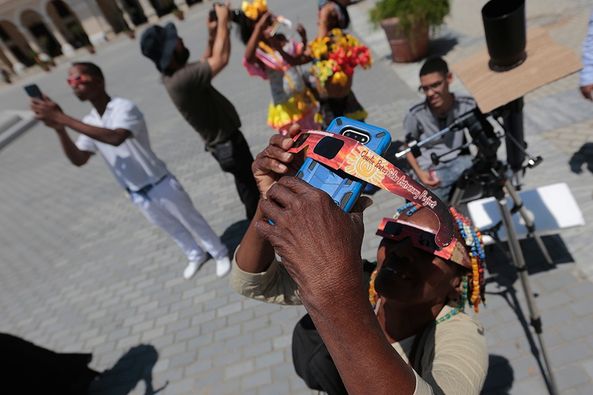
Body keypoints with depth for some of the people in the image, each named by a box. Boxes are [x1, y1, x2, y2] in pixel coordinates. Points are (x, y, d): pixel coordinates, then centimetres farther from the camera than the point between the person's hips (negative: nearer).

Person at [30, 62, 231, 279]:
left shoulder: (124, 107, -21)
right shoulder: (89, 123, 2)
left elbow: (115, 138, -41)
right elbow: (78, 160, -4)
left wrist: (63, 119, -38)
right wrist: (59, 129, -19)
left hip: (160, 185, -7)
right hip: (137, 194, 7)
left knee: (191, 221, 10)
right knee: (172, 229, 23)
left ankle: (220, 254, 33)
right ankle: (196, 256, 47)